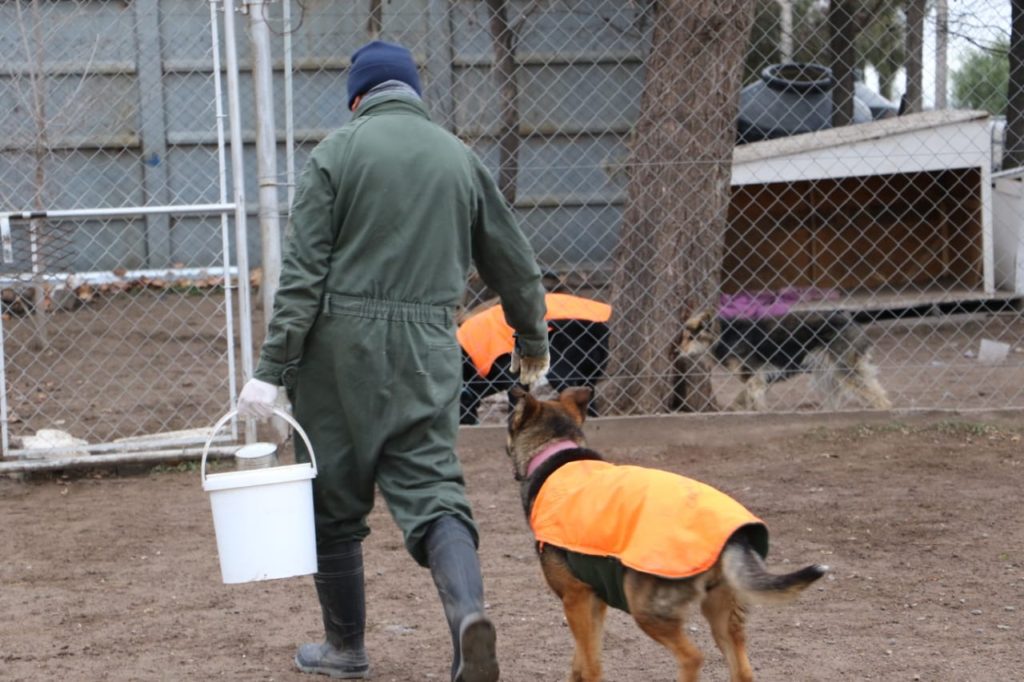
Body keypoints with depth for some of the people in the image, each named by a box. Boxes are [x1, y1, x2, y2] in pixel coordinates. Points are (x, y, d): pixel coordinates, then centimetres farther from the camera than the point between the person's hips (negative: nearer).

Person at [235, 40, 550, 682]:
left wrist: (273, 368, -7)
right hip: (427, 349, 2)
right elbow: (515, 263, 18)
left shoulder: (337, 152, 0)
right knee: (432, 488, 0)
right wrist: (533, 342, 34)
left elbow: (303, 270, -7)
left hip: (341, 345, -2)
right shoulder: (460, 156, 11)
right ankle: (468, 607, -26)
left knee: (334, 500, 11)